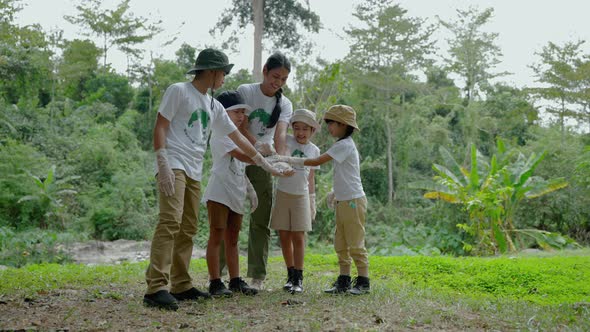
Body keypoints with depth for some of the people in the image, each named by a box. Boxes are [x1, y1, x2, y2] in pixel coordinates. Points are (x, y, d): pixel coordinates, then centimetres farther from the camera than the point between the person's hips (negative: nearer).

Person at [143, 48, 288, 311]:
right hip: (173, 165, -8)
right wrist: (163, 165, -18)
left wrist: (264, 164, 24)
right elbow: (160, 127, -6)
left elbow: (238, 138, 24)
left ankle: (181, 286, 13)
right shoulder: (178, 91, 0)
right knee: (170, 222, -21)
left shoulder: (214, 106, 20)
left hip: (194, 172, 8)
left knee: (188, 230, 7)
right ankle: (156, 288, -24)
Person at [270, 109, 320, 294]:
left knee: (298, 237, -2)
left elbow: (310, 178, 12)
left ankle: (298, 278, 5)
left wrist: (312, 203, 11)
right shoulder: (288, 141, 0)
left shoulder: (314, 150, 7)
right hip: (283, 193, 0)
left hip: (301, 196, 1)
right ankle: (291, 275, 19)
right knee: (284, 236, 5)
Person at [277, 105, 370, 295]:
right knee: (341, 244, 11)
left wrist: (289, 160, -19)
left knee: (355, 243, -3)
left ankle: (363, 282, 5)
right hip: (343, 201, 10)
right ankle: (344, 281, 16)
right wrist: (335, 192, 8)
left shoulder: (345, 145, -15)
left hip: (353, 201, -10)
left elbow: (317, 161, -21)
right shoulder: (343, 145, 15)